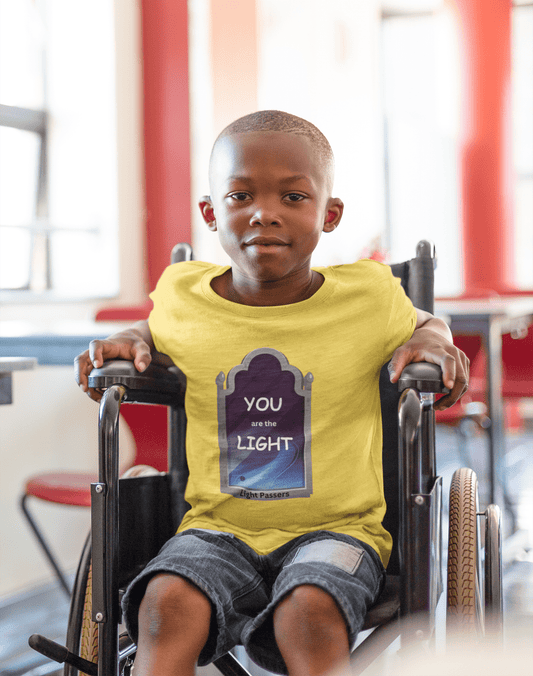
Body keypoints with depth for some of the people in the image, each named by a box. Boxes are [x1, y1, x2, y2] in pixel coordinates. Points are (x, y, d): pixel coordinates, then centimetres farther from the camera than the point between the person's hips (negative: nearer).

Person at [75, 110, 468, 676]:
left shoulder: (369, 297, -2)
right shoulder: (184, 299, 3)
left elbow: (421, 325, 20)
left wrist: (433, 341, -3)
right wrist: (130, 343, 5)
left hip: (336, 526, -1)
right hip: (217, 528, 2)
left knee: (310, 612, -33)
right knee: (169, 603, -28)